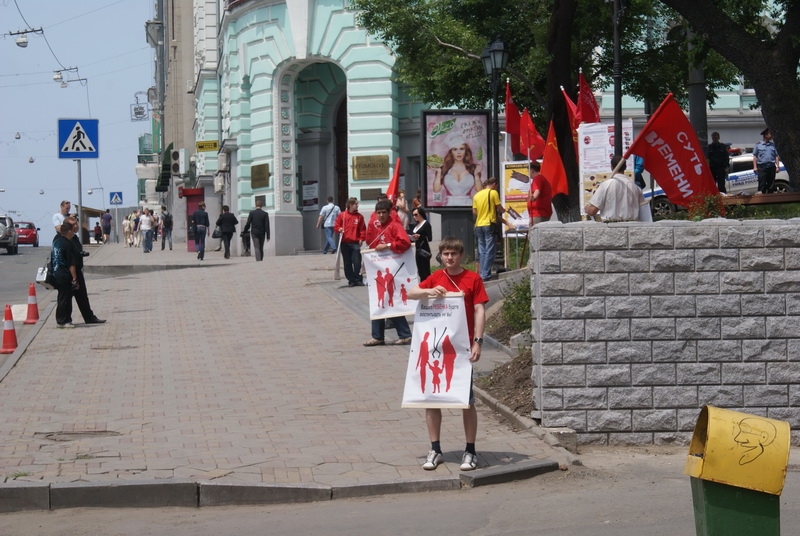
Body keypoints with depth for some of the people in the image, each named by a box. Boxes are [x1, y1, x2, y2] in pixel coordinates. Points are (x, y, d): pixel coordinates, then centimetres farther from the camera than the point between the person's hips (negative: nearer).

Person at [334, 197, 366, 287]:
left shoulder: (359, 216, 4)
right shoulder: (342, 215, 3)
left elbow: (363, 229, 3)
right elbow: (336, 225, 8)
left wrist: (361, 238, -7)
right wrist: (339, 229, -12)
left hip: (355, 243, -1)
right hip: (345, 243, 1)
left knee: (357, 262, -5)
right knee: (347, 263, 5)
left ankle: (358, 279, 4)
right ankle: (351, 280, 13)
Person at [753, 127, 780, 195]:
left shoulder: (773, 145, 14)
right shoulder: (758, 145, 6)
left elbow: (776, 156, 14)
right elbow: (755, 156, 5)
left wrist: (777, 166, 4)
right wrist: (755, 167, -4)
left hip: (771, 167, 3)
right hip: (762, 167, -3)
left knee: (770, 184, 6)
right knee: (762, 184, -10)